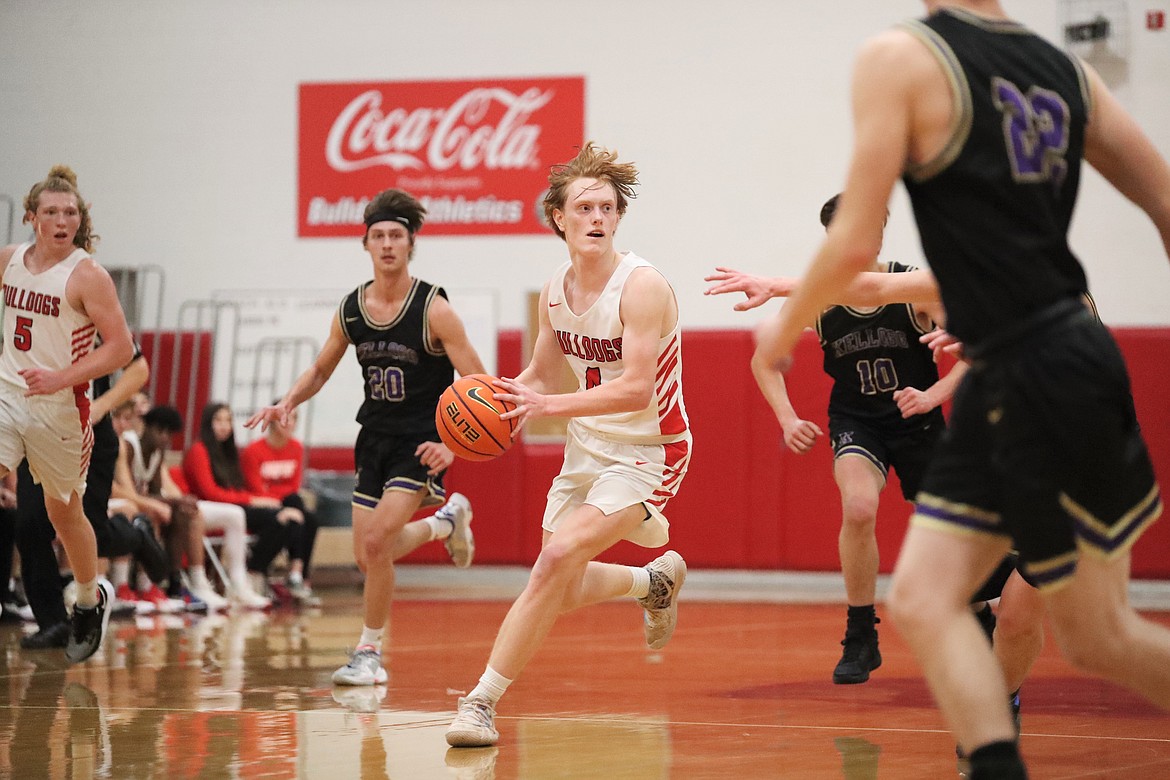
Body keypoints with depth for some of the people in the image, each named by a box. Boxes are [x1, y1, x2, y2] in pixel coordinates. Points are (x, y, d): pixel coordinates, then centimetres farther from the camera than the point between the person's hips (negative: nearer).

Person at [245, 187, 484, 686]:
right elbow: (320, 370, 15)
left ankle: (369, 653, -1)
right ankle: (446, 521, 39)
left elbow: (478, 387, -16)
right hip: (375, 438, 6)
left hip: (422, 442, -6)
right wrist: (287, 403, -4)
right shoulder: (351, 310, -1)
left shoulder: (433, 309, -16)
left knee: (376, 543, -19)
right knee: (367, 557, 10)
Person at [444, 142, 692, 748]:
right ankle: (654, 580, 43)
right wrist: (493, 401, -5)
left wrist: (548, 405, -36)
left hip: (646, 452, -8)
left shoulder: (641, 286, -20)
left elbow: (637, 389, -29)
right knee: (562, 593, 12)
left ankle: (482, 701, -20)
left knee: (559, 557, -25)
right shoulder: (554, 292, 1)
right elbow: (540, 376, 15)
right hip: (586, 449, 8)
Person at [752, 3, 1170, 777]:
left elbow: (855, 244, -11)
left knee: (1098, 635, 4)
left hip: (1038, 375, -8)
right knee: (925, 600, 5)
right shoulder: (1065, 70, 11)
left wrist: (785, 326, 7)